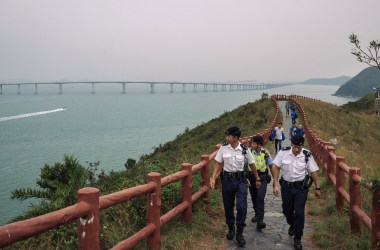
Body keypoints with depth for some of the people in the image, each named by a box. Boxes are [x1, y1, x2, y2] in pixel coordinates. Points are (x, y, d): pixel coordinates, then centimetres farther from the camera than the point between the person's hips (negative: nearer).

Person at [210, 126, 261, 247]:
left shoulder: (244, 149, -9)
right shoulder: (223, 148, -6)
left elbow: (252, 165, 3)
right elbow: (218, 163, 2)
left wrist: (257, 179, 11)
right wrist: (213, 178, -7)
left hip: (241, 180, -2)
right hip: (227, 179, 2)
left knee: (242, 206, -10)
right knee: (228, 206, 12)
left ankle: (239, 233, 7)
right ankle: (231, 228, 34)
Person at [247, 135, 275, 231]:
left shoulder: (265, 153, -8)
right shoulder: (249, 152, -10)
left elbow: (271, 166, 4)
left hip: (262, 177, -2)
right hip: (251, 177, 2)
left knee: (260, 198, -15)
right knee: (254, 198, 15)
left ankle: (260, 221, -14)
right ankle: (257, 214, 40)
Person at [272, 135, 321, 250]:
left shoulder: (307, 155, -12)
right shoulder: (283, 152, -12)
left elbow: (313, 172, -3)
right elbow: (276, 168, -7)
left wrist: (317, 188, 1)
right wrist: (275, 185, -10)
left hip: (301, 188, -2)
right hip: (286, 186, 2)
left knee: (299, 212, -2)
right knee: (286, 210, 16)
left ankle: (297, 238, 16)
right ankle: (292, 225, 50)